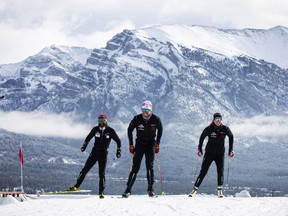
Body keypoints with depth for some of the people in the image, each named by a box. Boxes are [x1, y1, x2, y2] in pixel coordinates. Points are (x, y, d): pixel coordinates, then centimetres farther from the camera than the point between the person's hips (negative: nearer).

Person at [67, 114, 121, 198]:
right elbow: (88, 138, 14)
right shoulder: (95, 129, -1)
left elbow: (118, 141, 4)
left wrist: (118, 151, -3)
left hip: (103, 154, -2)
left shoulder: (110, 131, -6)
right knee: (85, 169, -3)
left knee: (102, 173, -4)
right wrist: (84, 145, 2)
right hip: (94, 152, 2)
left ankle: (101, 192, 2)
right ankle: (76, 186, 1)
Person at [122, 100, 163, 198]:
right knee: (135, 167, -6)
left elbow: (160, 130, 8)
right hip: (139, 144, 0)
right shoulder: (137, 119, -13)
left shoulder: (156, 119, -13)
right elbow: (130, 130, 4)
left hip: (151, 144, 0)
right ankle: (128, 189, -4)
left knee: (150, 166, -9)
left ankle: (150, 189, 1)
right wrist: (131, 144, 1)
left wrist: (157, 143, 4)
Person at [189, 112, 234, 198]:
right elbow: (202, 138, 5)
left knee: (220, 171, -9)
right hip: (209, 152, -1)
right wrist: (199, 149, 2)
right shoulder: (209, 129, -11)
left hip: (220, 154, 1)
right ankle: (195, 189, -2)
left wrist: (231, 149, 8)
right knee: (203, 171, -5)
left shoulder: (225, 129, -8)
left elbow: (231, 137, 11)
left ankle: (220, 190, 1)